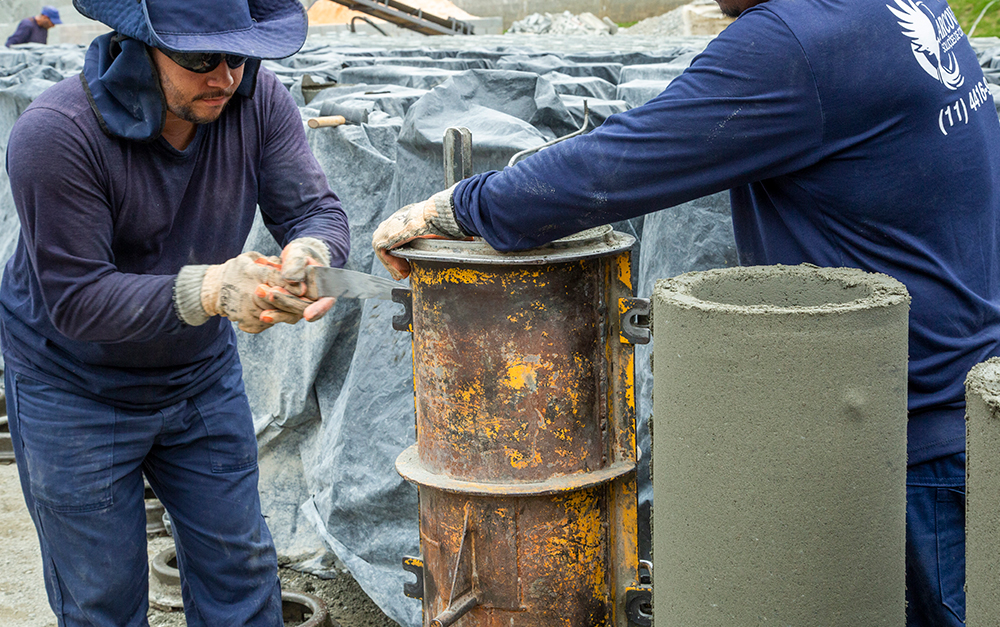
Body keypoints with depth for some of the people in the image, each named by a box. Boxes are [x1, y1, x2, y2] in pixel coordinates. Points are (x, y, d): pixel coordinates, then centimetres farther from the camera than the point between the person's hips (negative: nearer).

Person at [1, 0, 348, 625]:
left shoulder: (258, 99, -15)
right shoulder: (55, 134, -28)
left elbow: (317, 210, -15)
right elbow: (75, 299, -30)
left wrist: (307, 256, -41)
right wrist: (210, 290, -43)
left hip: (203, 375, 4)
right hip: (75, 390, -4)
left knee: (241, 570, 12)